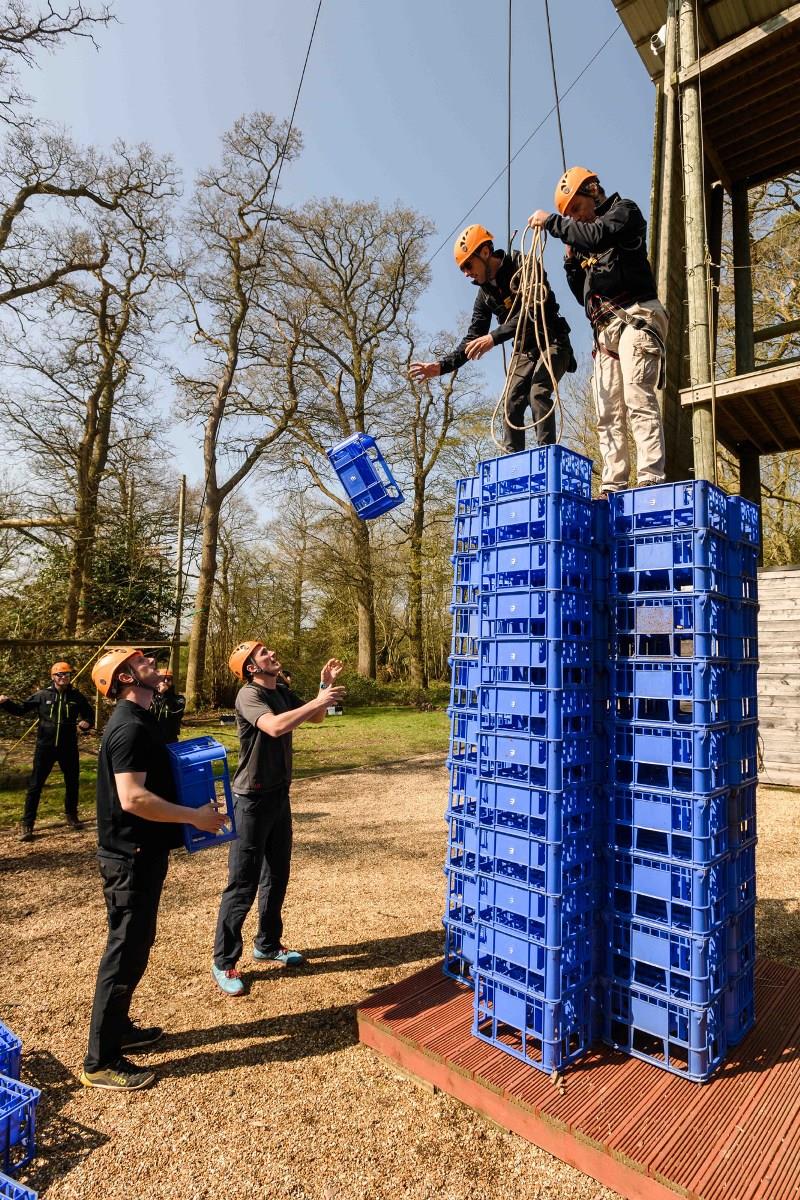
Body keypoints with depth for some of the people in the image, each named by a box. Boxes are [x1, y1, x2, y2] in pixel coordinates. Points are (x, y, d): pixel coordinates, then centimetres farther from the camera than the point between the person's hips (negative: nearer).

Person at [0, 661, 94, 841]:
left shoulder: (77, 696, -1)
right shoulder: (42, 695, -3)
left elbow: (89, 715, 10)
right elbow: (21, 708, 4)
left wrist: (86, 723, -11)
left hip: (69, 748, 1)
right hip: (45, 747, -1)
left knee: (72, 783, 13)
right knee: (35, 785, 2)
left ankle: (72, 816, 33)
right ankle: (27, 824, 12)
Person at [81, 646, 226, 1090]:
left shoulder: (137, 720, 10)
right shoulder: (130, 726, -23)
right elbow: (133, 798, -30)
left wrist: (190, 810, 13)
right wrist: (195, 816, -23)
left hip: (140, 853, 10)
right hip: (132, 857, -10)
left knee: (135, 945, 21)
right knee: (126, 953, 2)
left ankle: (117, 1028, 38)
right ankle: (100, 1062, 17)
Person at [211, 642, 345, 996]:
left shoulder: (283, 692, 6)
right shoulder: (249, 694, -18)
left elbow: (316, 718, 16)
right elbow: (275, 727, -36)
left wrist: (326, 686, 1)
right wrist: (319, 700, -30)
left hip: (279, 795, 8)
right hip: (252, 799, -8)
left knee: (276, 877, 18)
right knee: (242, 884, 1)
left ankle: (267, 944, 35)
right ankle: (224, 962, 16)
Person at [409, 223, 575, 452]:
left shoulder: (524, 267, -15)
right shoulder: (485, 294, 5)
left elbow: (534, 310, -29)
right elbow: (473, 340, 6)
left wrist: (494, 337, -38)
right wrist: (441, 366, -6)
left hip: (552, 341, -6)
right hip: (524, 349, 6)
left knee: (538, 393, -27)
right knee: (512, 405, -8)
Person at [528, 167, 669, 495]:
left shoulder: (624, 210, 11)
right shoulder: (587, 244, 29)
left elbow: (598, 236, -12)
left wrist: (552, 222, -3)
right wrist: (572, 263, 15)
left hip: (635, 316, -7)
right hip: (605, 328, 8)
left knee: (638, 398, -21)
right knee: (608, 413, -3)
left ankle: (651, 479, -28)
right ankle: (613, 486, -7)